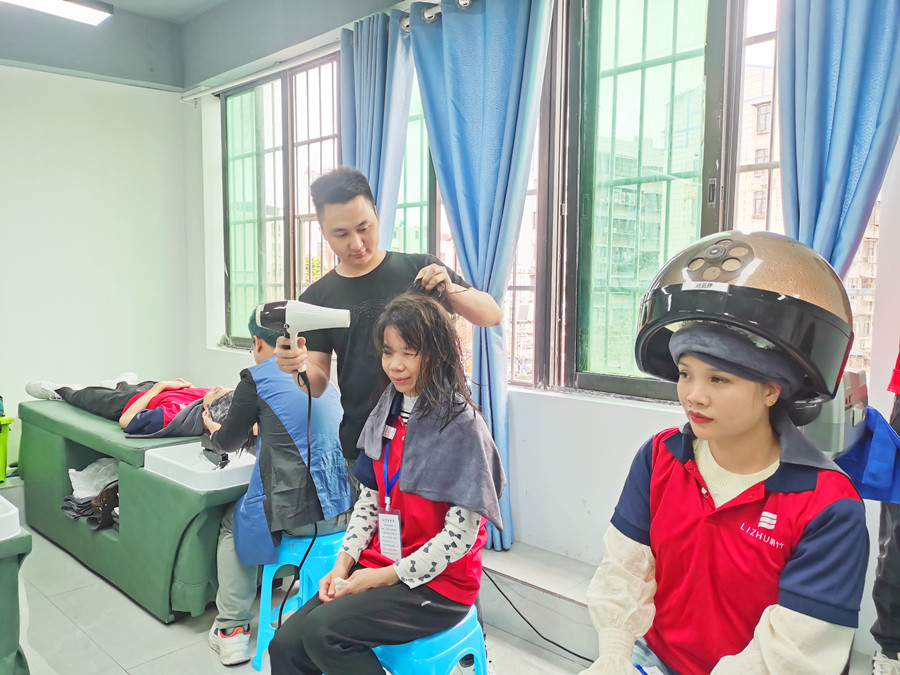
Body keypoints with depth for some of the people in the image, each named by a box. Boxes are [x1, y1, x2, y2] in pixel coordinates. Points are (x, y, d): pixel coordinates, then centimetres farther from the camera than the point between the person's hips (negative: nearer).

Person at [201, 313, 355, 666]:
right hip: (343, 510, 6)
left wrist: (211, 426, 30)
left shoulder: (257, 378, -6)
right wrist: (236, 399, 40)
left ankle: (232, 630, 23)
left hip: (296, 516, -5)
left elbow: (228, 442, 7)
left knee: (231, 525, 26)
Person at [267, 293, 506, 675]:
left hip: (439, 583, -6)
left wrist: (382, 576, -15)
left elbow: (460, 535, -18)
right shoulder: (387, 412, 8)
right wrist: (343, 565, -1)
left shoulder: (460, 425, -16)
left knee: (322, 630, -23)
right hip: (377, 568, 7)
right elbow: (369, 499, 11)